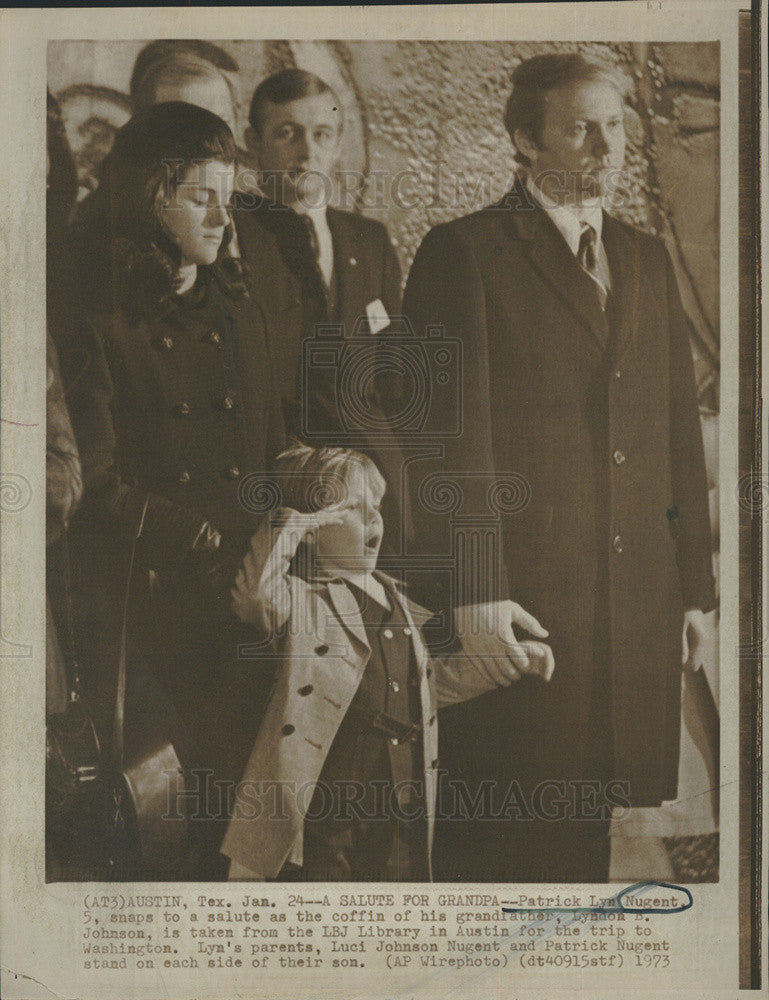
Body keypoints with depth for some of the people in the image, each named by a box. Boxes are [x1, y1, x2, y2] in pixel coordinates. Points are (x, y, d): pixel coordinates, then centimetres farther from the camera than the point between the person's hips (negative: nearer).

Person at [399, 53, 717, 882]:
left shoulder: (648, 261, 16)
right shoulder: (463, 254, -4)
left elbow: (679, 432, 15)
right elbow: (449, 445, -11)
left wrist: (694, 587, 12)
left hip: (638, 608, 6)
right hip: (519, 606, -5)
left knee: (587, 821, 15)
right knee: (498, 842, 4)